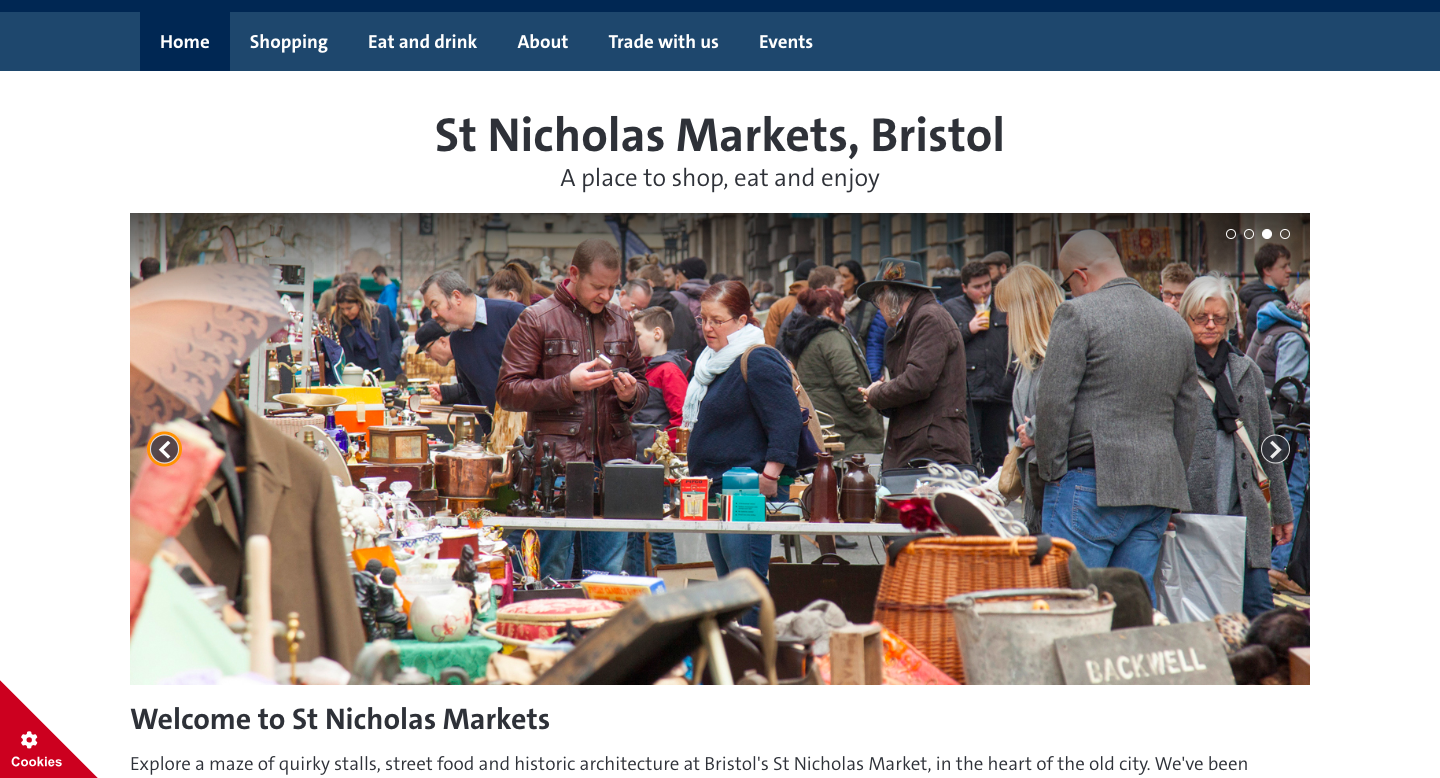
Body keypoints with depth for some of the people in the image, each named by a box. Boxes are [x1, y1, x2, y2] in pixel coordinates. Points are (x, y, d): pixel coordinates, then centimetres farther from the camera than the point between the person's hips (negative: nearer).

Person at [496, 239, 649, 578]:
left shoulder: (621, 323, 16)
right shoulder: (536, 320, 1)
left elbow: (643, 384, 26)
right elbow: (508, 391, -3)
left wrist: (631, 394, 1)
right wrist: (568, 384, -15)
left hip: (612, 461, 4)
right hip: (556, 461, -4)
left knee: (610, 573, 5)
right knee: (554, 577, -1)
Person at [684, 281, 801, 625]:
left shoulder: (759, 362, -11)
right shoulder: (713, 361, 18)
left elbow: (786, 422, -18)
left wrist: (769, 475, -23)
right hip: (717, 487, 10)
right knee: (727, 582, 11)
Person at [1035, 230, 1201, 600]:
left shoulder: (1078, 314, -6)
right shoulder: (1175, 323, 17)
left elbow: (1053, 403, -11)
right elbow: (1187, 418, 20)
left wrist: (1051, 472, -3)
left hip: (1092, 485, -7)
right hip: (1157, 490, 7)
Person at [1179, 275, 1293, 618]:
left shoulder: (1247, 371, 16)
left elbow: (1268, 445, 20)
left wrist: (1282, 510, 19)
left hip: (1244, 512, 4)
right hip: (1190, 510, -4)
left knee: (1260, 609, -1)